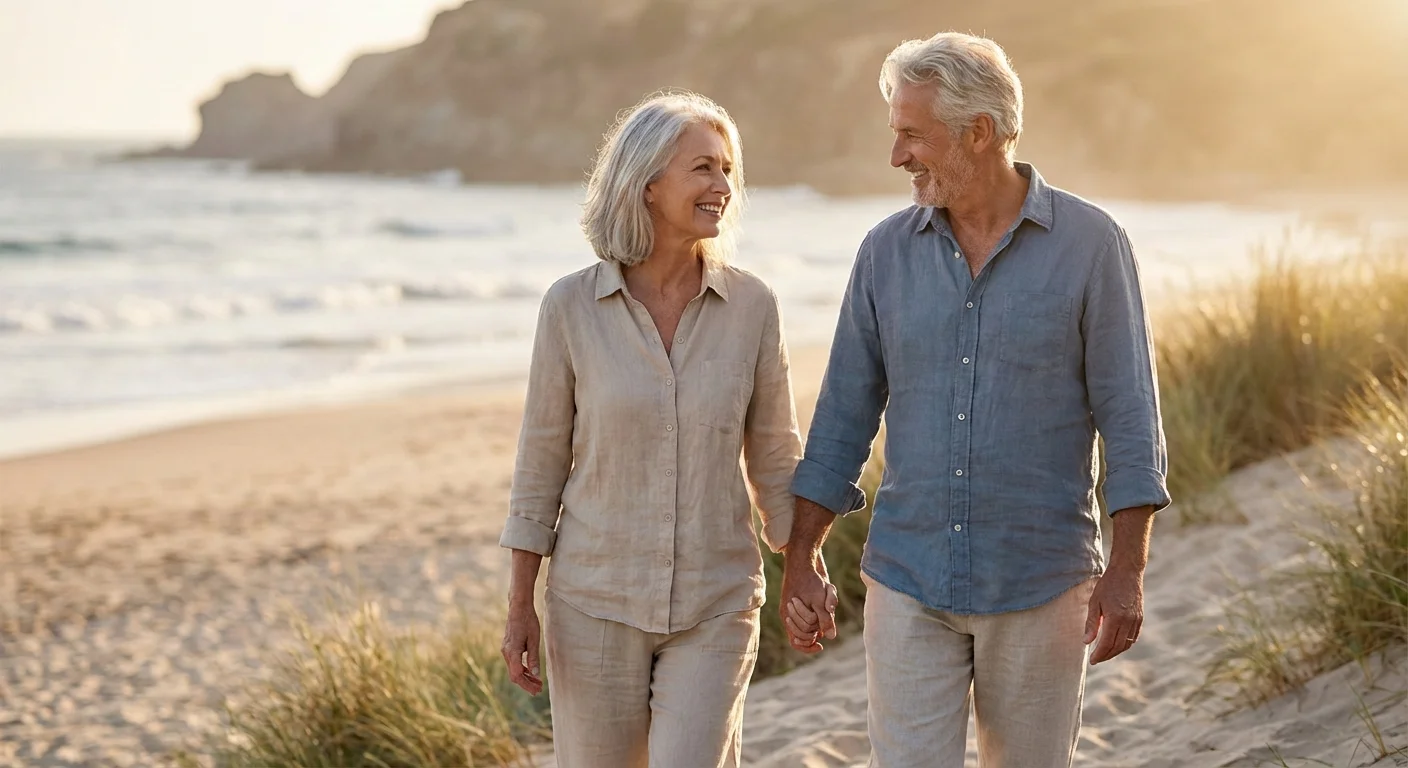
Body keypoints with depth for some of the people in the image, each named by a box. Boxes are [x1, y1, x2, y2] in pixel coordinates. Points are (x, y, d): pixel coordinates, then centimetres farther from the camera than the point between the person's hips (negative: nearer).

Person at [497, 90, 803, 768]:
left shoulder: (752, 306, -4)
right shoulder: (571, 306, -7)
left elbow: (773, 455, 6)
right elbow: (542, 458, -1)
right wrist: (519, 607, -1)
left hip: (714, 608, 0)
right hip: (595, 601, 0)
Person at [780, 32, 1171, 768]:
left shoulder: (1089, 244, -7)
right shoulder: (887, 251, 1)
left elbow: (1129, 415, -7)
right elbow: (844, 413, 5)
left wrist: (1127, 570, -12)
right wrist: (801, 559, 2)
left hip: (1039, 587, -2)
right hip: (908, 584, 2)